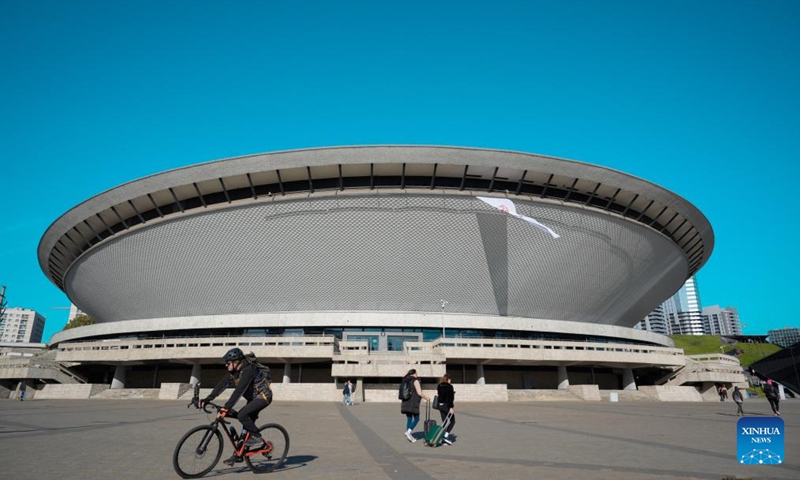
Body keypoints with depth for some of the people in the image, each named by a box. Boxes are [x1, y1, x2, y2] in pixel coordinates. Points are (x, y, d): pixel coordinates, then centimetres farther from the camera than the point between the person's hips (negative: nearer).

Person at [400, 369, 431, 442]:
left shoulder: (405, 381, 15)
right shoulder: (415, 380, -7)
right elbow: (419, 393, -11)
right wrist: (426, 397, 4)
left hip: (405, 403, 7)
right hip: (413, 404, -7)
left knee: (409, 419, 10)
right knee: (416, 419, 0)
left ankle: (410, 436, 9)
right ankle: (409, 431, -17)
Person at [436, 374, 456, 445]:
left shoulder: (439, 386, 10)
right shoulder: (449, 386, -10)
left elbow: (438, 395, 14)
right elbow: (450, 398, -17)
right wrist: (451, 407, -17)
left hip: (440, 405, 7)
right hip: (446, 405, -7)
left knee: (444, 422, 13)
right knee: (452, 421, 5)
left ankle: (443, 437, 10)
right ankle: (446, 436, -6)